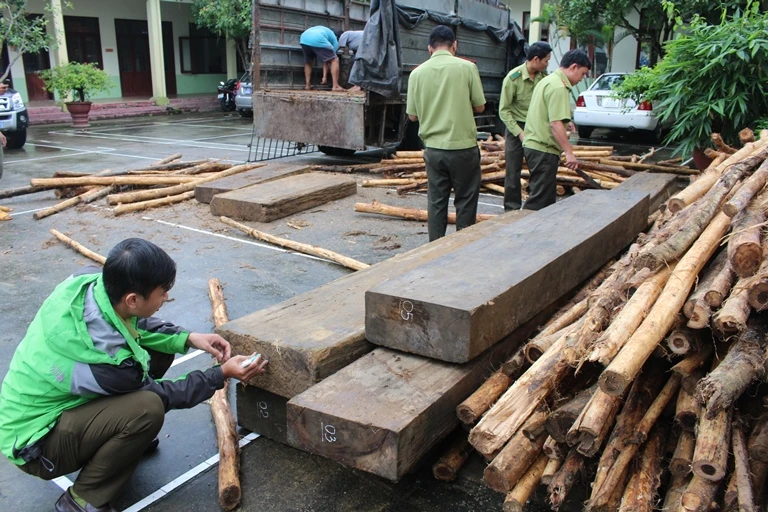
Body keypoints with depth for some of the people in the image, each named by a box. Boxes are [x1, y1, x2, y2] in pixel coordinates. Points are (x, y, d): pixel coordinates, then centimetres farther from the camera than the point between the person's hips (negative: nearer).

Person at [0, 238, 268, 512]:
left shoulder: (89, 280, -18)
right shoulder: (107, 357, -36)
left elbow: (138, 325, 4)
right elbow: (160, 395, -14)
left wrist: (188, 338, -8)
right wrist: (223, 373, -9)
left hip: (46, 400, 8)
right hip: (34, 442, -8)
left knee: (159, 348, -1)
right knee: (147, 408, -32)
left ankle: (121, 437, 17)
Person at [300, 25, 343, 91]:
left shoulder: (322, 30, 44)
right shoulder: (334, 39, 26)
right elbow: (327, 60, 20)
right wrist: (325, 76, 22)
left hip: (304, 38, 6)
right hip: (318, 40, -5)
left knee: (308, 62, 28)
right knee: (334, 60, 6)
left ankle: (307, 85, 20)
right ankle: (335, 86, -3)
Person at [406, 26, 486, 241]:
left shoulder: (417, 72, -1)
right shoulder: (467, 67, -7)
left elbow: (412, 115, 4)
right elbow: (480, 106, -1)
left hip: (433, 148, 3)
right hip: (463, 146, -2)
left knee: (436, 201, 11)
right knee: (465, 201, 9)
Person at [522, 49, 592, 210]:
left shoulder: (548, 80, 18)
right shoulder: (559, 87, -16)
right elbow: (556, 124, -23)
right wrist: (569, 152, -22)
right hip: (543, 149, -11)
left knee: (547, 197, 17)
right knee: (539, 200, -7)